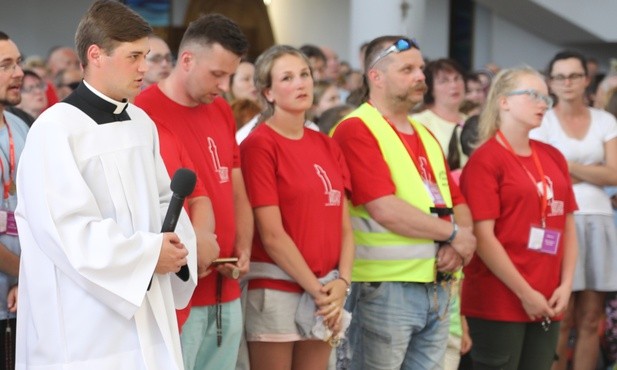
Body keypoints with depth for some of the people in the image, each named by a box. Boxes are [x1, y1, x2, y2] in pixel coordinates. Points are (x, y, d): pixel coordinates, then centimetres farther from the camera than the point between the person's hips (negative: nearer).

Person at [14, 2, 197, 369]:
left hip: (149, 311, 7)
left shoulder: (142, 123, 12)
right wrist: (149, 253, -15)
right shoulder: (55, 130, -13)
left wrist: (177, 246, -3)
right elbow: (66, 229, -19)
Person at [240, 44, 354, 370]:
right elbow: (272, 234, -14)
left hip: (325, 293, 6)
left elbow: (343, 225, 8)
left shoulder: (327, 146, 11)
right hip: (275, 290, -6)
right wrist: (317, 290, -13)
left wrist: (341, 282, -7)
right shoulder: (259, 144, -9)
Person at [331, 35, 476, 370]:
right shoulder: (356, 130, -9)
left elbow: (458, 205, 16)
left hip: (436, 288, 8)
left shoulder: (426, 136, 18)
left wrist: (458, 246, -7)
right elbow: (385, 210, -19)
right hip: (385, 288, -8)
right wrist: (453, 234, -9)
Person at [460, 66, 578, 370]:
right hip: (498, 303, -6)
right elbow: (483, 236, -13)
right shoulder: (485, 159, -7)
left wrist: (566, 284, 2)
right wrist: (525, 293, -14)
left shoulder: (553, 157, 12)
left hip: (547, 304, 6)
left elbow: (568, 226, 14)